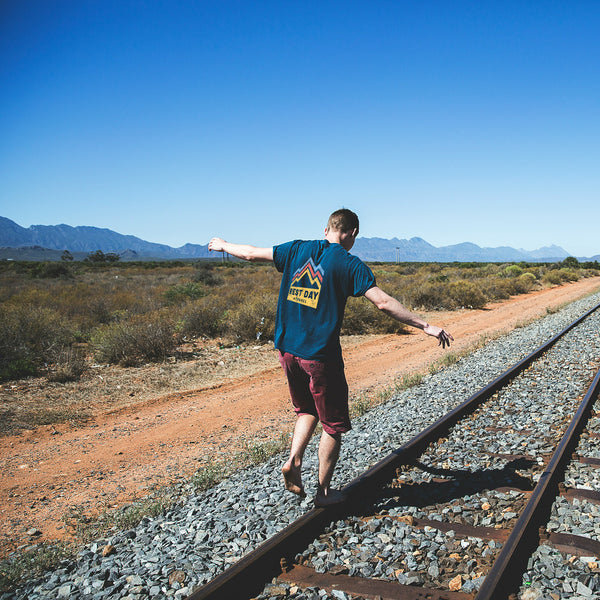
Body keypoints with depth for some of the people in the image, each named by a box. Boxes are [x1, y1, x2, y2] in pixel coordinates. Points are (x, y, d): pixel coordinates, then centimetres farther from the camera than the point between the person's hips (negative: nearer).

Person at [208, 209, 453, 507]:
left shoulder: (297, 249, 4)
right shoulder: (349, 264, -9)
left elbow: (251, 253, 15)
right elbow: (383, 302, -17)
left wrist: (224, 245, 34)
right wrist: (426, 326, -12)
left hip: (288, 349, 6)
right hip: (320, 356, -5)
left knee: (306, 410, 27)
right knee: (333, 424, 11)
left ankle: (293, 460, 10)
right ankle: (324, 491, 20)